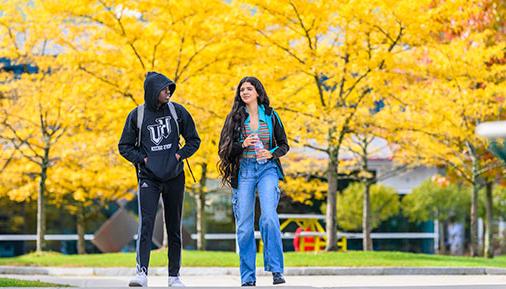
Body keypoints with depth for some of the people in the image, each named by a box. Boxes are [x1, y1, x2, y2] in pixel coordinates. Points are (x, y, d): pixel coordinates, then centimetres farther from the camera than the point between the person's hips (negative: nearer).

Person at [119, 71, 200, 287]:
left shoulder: (177, 111, 3)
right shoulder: (137, 115, 0)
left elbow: (193, 140, 11)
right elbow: (124, 146, 7)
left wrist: (179, 155, -4)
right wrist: (142, 159, -7)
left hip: (174, 178, 2)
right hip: (148, 178, -2)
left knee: (174, 227, 7)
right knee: (145, 225, -16)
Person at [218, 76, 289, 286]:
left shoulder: (270, 116, 8)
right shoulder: (234, 118, 7)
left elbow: (284, 145, 13)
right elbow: (224, 148, 6)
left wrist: (272, 153, -7)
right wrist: (242, 145, -12)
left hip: (267, 169, -1)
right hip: (244, 170, 1)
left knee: (269, 217, -20)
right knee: (244, 225, -2)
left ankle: (276, 269, -14)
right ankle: (247, 277, 6)